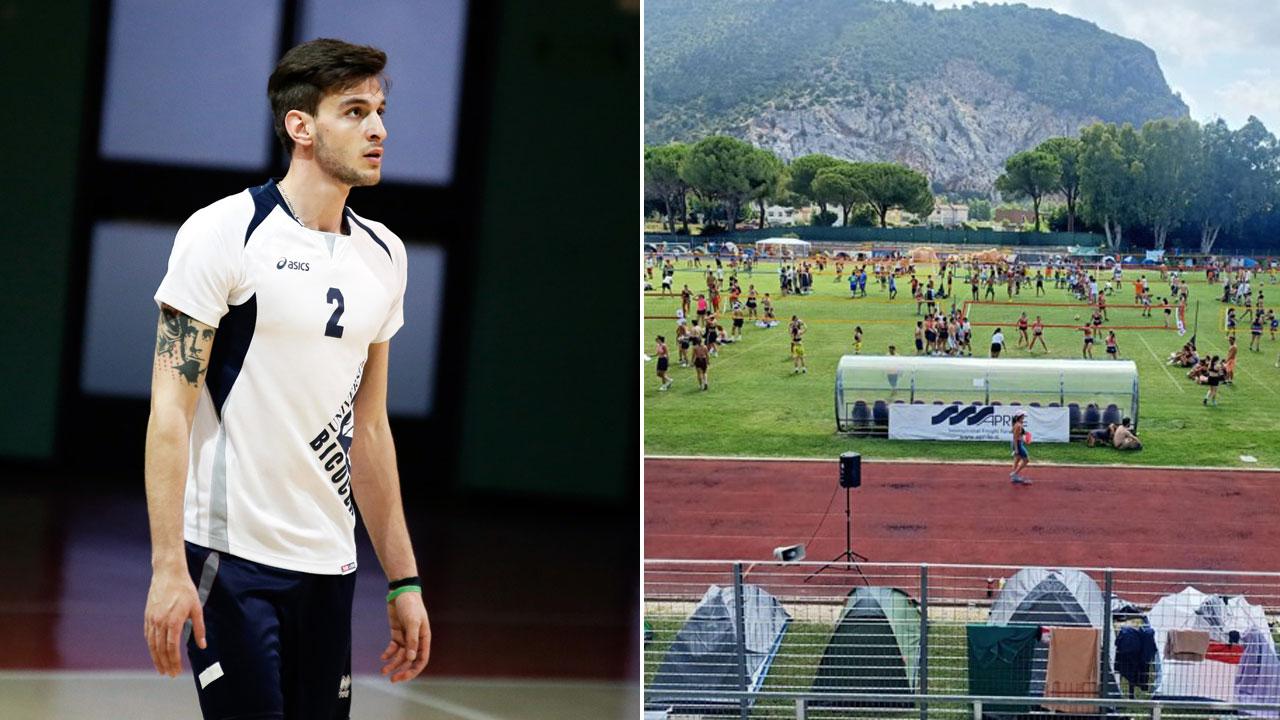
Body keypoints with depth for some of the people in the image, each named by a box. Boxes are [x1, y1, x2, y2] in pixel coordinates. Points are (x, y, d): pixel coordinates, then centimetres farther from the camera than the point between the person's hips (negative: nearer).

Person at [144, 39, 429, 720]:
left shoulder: (384, 254, 12)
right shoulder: (223, 232, -7)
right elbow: (170, 409, -10)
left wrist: (404, 581, 15)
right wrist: (168, 569, -18)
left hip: (331, 563, 6)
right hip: (231, 559, -6)